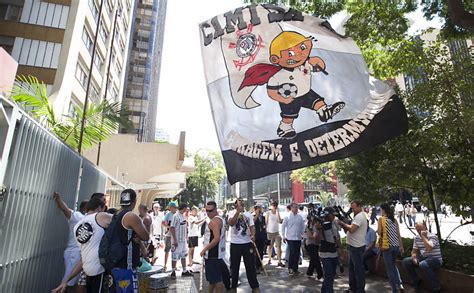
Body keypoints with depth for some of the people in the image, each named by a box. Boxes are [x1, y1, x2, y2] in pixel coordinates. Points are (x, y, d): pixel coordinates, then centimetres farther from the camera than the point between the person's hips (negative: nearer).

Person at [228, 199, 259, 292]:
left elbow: (252, 226, 2)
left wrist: (253, 235, -16)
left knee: (250, 265, 9)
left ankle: (255, 286, 23)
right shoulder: (232, 213, -5)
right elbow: (231, 223, -22)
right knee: (234, 266, 11)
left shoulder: (248, 214, 4)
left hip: (247, 243, 2)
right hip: (235, 243, -2)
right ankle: (233, 286, 28)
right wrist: (238, 211, -27)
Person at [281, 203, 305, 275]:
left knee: (297, 254, 8)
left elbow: (302, 226, 15)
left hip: (298, 238, 4)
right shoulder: (288, 217, -5)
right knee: (292, 253, -7)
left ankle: (295, 269, 20)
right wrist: (284, 236, -1)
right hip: (290, 238, -4)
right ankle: (290, 269, 8)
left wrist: (302, 234, 8)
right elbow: (283, 226, 0)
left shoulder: (300, 217, 4)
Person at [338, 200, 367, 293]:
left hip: (357, 247, -11)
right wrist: (344, 225, -3)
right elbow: (348, 230, 14)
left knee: (358, 269, 1)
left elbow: (351, 229, -28)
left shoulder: (359, 216, -18)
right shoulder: (358, 216, 15)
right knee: (352, 268, 18)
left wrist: (343, 223, -15)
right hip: (353, 246, 11)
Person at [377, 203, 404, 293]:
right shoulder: (395, 220, 6)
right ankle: (399, 283, 17)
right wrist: (401, 246, 9)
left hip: (387, 246, -5)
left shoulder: (381, 219, -7)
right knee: (393, 265, 26)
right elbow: (398, 234, 5)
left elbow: (379, 232, -13)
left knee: (390, 268, 7)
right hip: (396, 246, 5)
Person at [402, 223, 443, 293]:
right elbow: (414, 250, 13)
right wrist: (414, 257, -7)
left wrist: (423, 236, -25)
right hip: (423, 258, 7)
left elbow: (429, 249, -31)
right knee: (406, 261, -9)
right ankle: (416, 281, 8)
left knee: (423, 264, -37)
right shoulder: (417, 238, 8)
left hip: (435, 259, -7)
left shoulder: (432, 236, -14)